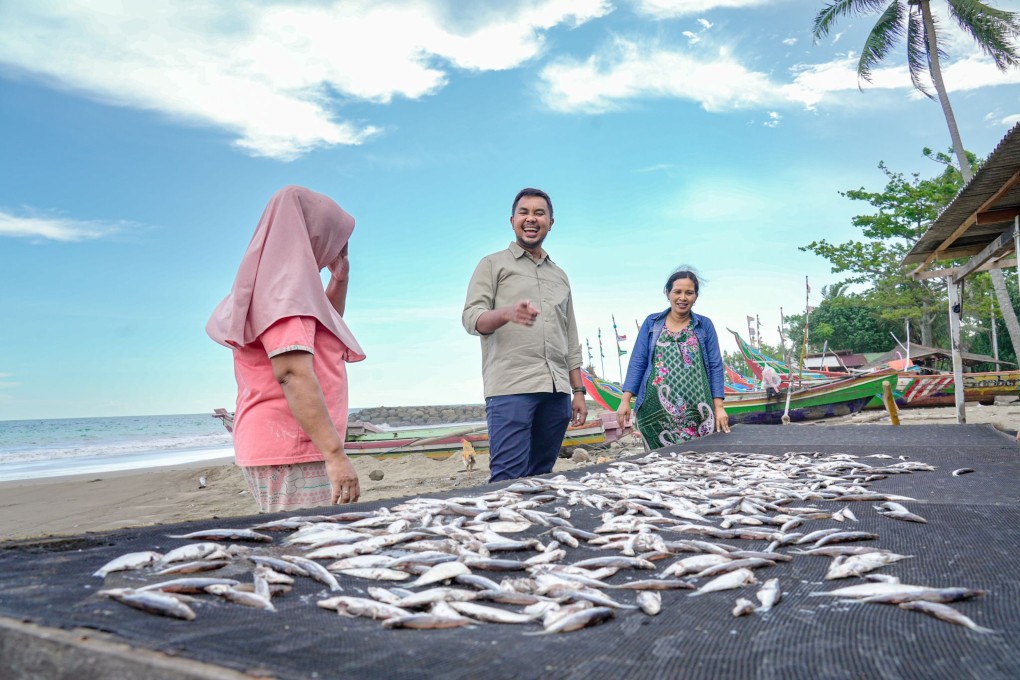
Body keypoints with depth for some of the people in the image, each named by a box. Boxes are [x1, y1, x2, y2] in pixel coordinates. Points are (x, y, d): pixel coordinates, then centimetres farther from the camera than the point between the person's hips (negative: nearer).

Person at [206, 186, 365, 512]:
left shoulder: (278, 279, 19)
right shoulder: (285, 279, -11)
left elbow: (327, 325, 34)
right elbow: (293, 374, -22)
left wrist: (340, 276, 20)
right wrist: (335, 453, -25)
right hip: (290, 450, -10)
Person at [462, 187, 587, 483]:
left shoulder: (559, 275, 25)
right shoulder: (493, 264, 10)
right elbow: (471, 317, -3)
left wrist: (578, 392, 15)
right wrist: (507, 313, -24)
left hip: (556, 391, 5)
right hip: (510, 388, -5)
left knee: (541, 476, 4)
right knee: (509, 478, -11)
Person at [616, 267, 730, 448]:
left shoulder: (705, 325, 9)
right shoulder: (651, 322, 9)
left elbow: (715, 367, 6)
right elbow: (637, 362, 6)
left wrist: (718, 407, -2)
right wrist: (625, 400, -3)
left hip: (695, 413, 0)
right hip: (656, 411, 0)